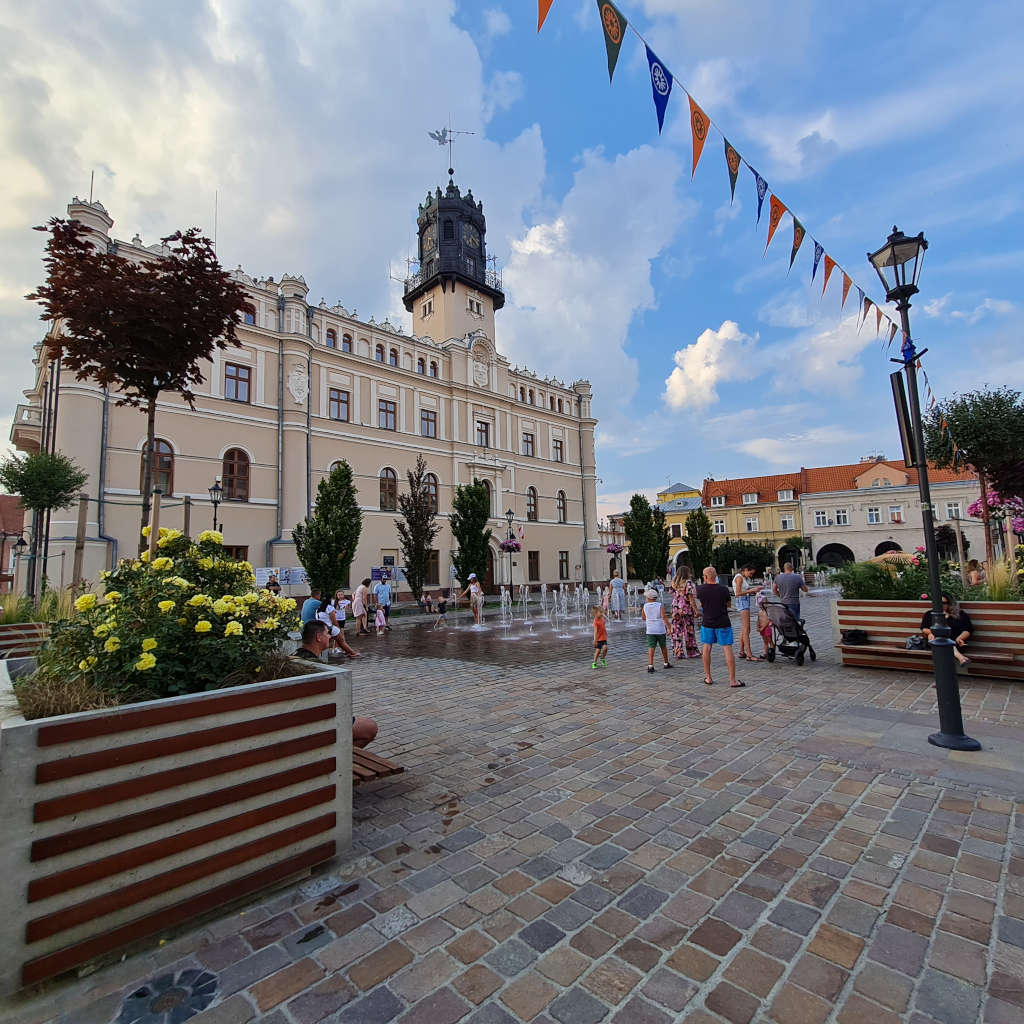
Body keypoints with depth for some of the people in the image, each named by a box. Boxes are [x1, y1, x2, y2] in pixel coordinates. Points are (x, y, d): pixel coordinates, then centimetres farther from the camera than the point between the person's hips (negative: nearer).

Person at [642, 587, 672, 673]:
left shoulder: (645, 606, -1)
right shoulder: (660, 605, -7)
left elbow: (643, 618, 12)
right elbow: (663, 616, -18)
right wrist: (668, 627, -19)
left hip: (650, 630, 1)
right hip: (661, 630, 0)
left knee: (651, 648, -2)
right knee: (663, 647, 17)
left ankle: (650, 665, -13)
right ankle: (666, 663, 32)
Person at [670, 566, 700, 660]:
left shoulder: (674, 583, 5)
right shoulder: (689, 583, -10)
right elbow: (691, 598, -15)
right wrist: (696, 610, -12)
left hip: (676, 609, 4)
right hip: (687, 610, -4)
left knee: (677, 631, 6)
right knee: (689, 631, 8)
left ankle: (677, 653, 7)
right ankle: (692, 652, 17)